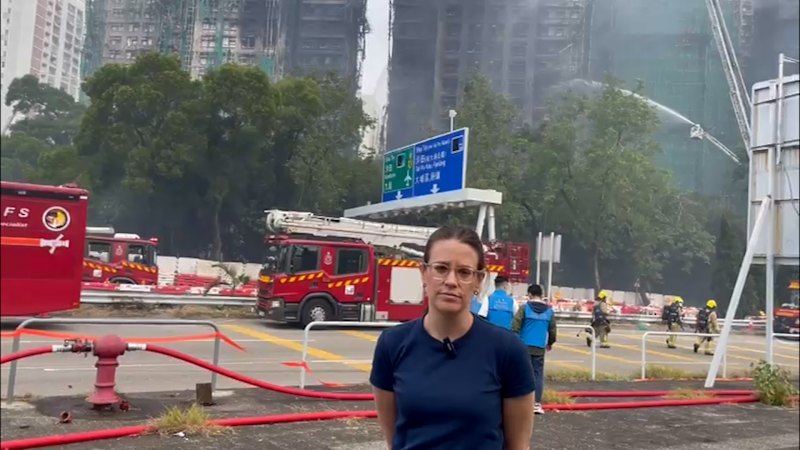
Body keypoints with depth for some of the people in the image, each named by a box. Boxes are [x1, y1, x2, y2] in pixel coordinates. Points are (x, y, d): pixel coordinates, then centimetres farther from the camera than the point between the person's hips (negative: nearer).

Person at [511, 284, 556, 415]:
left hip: (524, 346, -2)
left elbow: (515, 326, -10)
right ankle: (537, 403, 4)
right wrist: (550, 343, 30)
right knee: (538, 374, 7)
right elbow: (552, 330, 13)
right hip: (540, 348, 2)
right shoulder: (549, 311, 8)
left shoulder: (525, 308, -3)